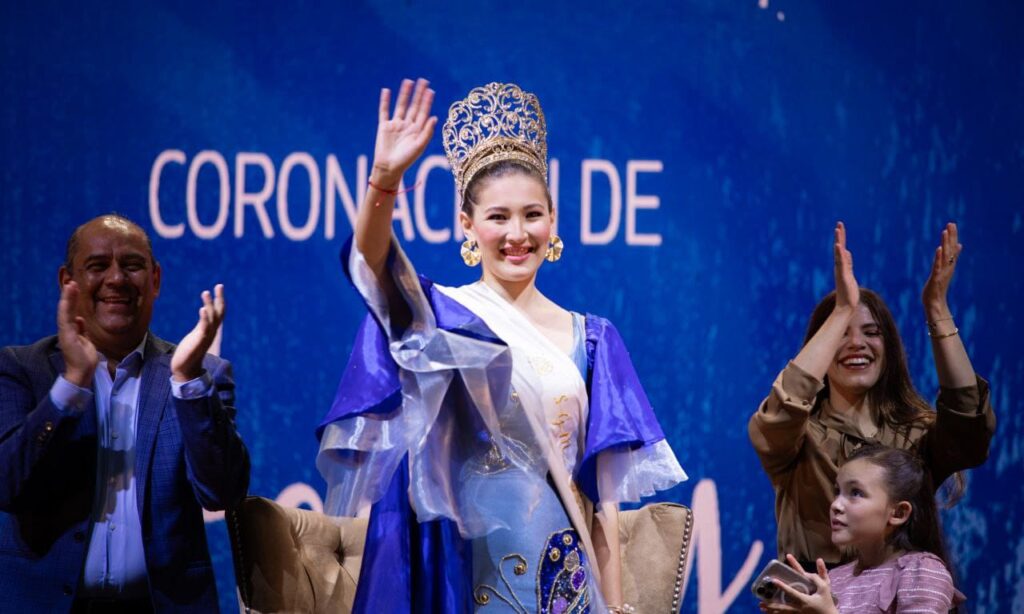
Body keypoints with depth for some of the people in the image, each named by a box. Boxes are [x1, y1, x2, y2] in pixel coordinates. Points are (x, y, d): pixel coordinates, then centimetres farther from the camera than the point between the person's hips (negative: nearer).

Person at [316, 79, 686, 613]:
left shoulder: (591, 339, 6)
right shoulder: (442, 315, -1)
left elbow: (603, 488, 5)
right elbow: (375, 267, -24)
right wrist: (384, 180, -41)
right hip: (467, 568, -2)